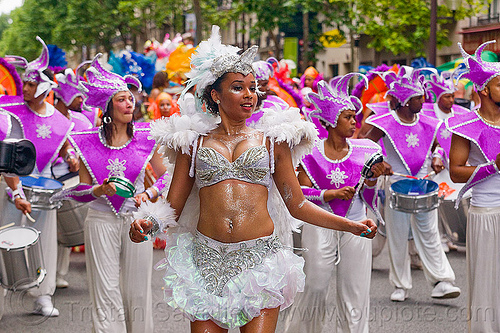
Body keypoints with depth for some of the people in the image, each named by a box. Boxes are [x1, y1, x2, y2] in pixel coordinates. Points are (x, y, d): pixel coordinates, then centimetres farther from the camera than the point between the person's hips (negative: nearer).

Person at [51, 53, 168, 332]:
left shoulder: (145, 137, 0)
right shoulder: (89, 142, -1)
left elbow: (166, 175, 8)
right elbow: (82, 190, 3)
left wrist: (149, 194, -11)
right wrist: (99, 191, -18)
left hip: (136, 219, 1)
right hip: (101, 221, 0)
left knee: (138, 293, 5)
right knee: (106, 296, 0)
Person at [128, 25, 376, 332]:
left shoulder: (272, 140, 11)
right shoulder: (194, 143, 11)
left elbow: (298, 205, 12)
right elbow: (172, 207, 10)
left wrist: (351, 225, 1)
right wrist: (146, 223, -11)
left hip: (260, 259, 0)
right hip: (207, 259, 0)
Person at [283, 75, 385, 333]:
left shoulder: (363, 151, 6)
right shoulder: (312, 151, -2)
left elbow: (367, 199, 10)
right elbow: (301, 192, -7)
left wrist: (371, 181, -10)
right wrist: (333, 193, -18)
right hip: (320, 226, -2)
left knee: (355, 291, 3)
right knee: (314, 287, 3)